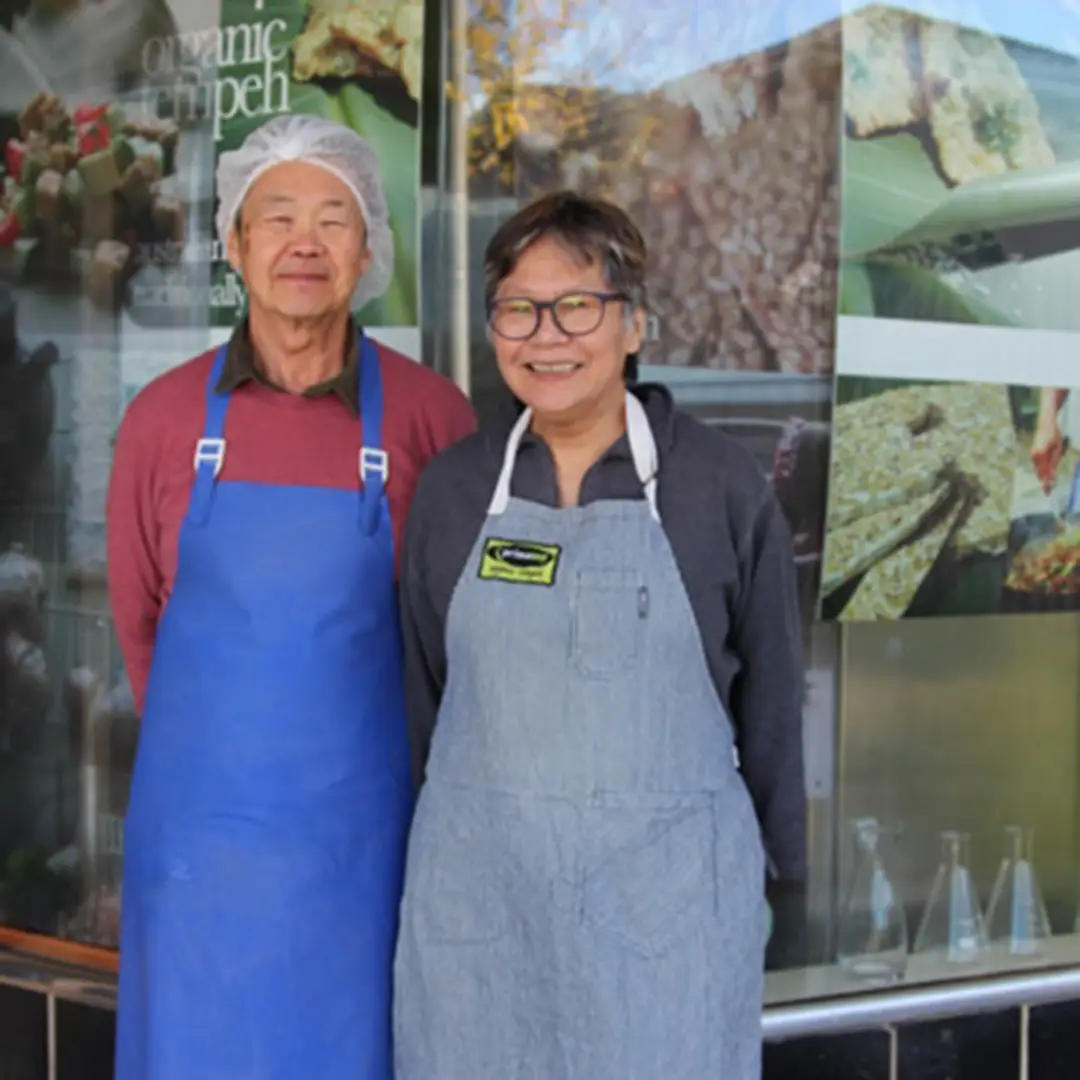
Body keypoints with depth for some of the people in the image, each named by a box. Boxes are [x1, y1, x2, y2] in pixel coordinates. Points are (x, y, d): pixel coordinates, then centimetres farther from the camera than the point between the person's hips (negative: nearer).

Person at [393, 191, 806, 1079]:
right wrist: (429, 853, 12)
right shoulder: (453, 487, 4)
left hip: (665, 887, -2)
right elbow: (422, 693, 11)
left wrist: (783, 865, 5)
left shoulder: (722, 484, -4)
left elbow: (770, 697, 2)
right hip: (477, 882, 2)